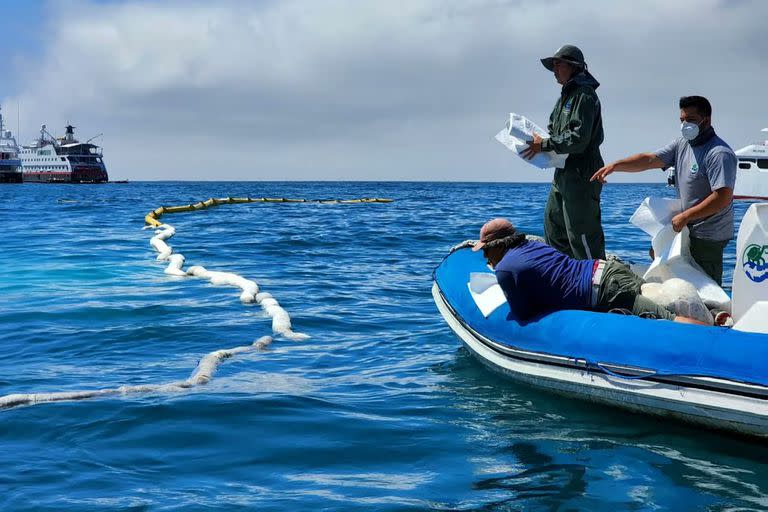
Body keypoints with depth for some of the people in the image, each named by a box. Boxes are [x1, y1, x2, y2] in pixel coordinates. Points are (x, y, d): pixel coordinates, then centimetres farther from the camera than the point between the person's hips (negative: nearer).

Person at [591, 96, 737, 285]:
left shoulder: (720, 154, -18)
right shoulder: (682, 144, 9)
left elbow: (723, 197, -25)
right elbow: (650, 159, 2)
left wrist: (685, 216, -22)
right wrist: (615, 165, -12)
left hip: (708, 237, -9)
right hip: (689, 228, 9)